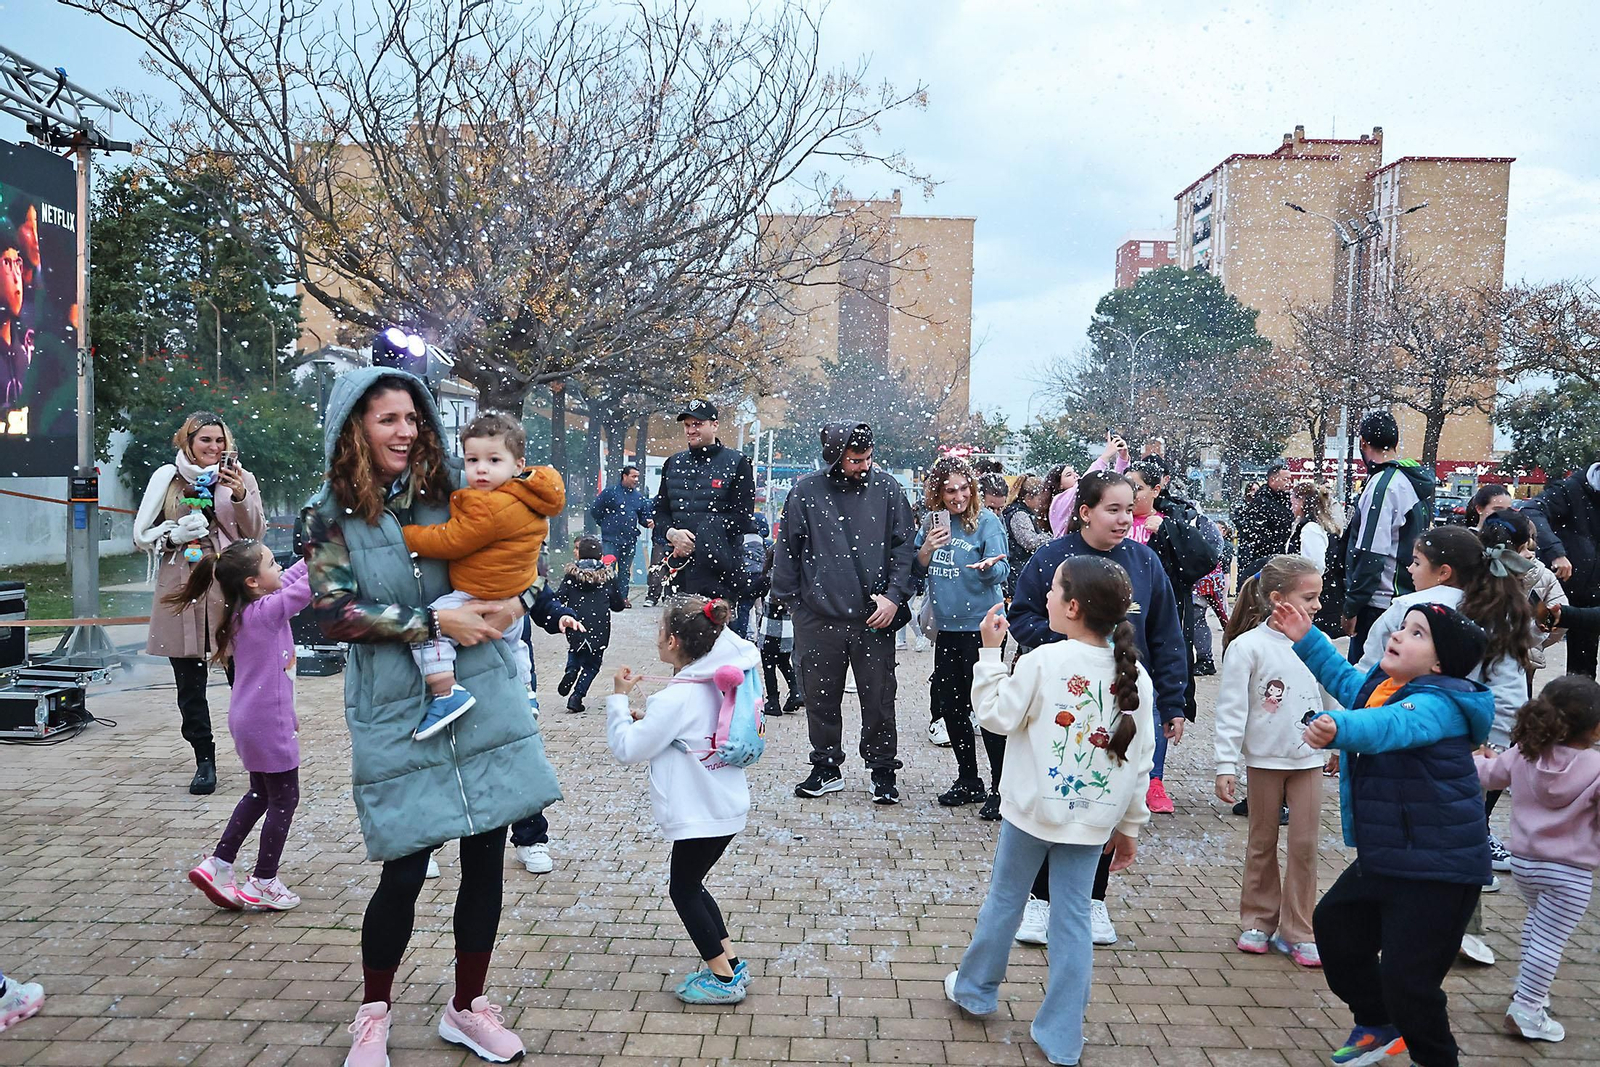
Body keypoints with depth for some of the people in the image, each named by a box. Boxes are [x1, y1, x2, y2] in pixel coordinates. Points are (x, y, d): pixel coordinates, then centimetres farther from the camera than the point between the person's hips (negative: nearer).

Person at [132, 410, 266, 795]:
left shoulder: (241, 478, 6)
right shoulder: (167, 479, 8)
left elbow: (256, 532, -3)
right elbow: (142, 534, 12)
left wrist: (240, 497, -19)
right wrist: (175, 535, -8)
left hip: (230, 589, -2)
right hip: (181, 590, 2)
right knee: (189, 684, 6)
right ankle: (204, 760, 17)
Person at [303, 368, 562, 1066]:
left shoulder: (450, 492, 6)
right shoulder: (331, 515, -1)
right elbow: (334, 612, -11)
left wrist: (519, 600, -6)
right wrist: (436, 622, -16)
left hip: (483, 698, 3)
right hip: (398, 713, -3)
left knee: (485, 859, 8)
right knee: (404, 870, 1)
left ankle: (466, 1008, 29)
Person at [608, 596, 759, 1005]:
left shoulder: (675, 699, -24)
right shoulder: (716, 685, 3)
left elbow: (627, 748, -18)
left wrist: (619, 699, -9)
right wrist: (645, 718, 5)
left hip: (700, 814, -9)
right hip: (728, 806, 9)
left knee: (683, 890, 8)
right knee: (692, 885, 22)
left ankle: (724, 980, 14)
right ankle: (731, 963, 27)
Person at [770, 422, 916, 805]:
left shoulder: (887, 489, 2)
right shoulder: (806, 491, 0)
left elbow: (904, 546, 4)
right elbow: (787, 549, 7)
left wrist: (894, 596, -5)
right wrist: (788, 599, 4)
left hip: (874, 617, 0)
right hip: (819, 616, 1)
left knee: (879, 699, 5)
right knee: (821, 697, 11)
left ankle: (883, 772, 21)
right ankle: (826, 768, 27)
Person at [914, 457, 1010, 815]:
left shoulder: (987, 521, -7)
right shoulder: (933, 522, 7)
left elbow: (999, 573, -14)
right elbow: (918, 570, 13)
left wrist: (989, 565, -36)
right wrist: (928, 548, -7)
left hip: (981, 624, -6)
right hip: (947, 626, 6)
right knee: (948, 704, 12)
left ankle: (1000, 788, 7)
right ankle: (968, 781, 28)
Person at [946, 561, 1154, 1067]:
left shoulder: (1043, 661, -17)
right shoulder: (1135, 676, -3)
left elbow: (996, 716, -9)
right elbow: (1140, 759, 2)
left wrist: (990, 651, -5)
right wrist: (1129, 824, 11)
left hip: (1032, 809, -3)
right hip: (1093, 817, 3)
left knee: (1005, 898, 16)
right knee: (1073, 917, 10)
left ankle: (975, 988, 37)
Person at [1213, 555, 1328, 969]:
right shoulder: (1247, 647, -13)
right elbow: (1231, 709, -12)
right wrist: (1226, 765, -14)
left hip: (1308, 757, 3)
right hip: (1265, 759, -3)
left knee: (1304, 845, 5)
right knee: (1262, 844, 11)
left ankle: (1296, 931, 16)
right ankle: (1258, 920, 27)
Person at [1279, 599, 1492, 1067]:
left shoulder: (1439, 703, -23)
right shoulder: (1382, 685, 4)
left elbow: (1392, 725, -44)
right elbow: (1347, 681, 27)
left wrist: (1339, 728, -62)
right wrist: (1307, 640, 23)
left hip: (1439, 867, -10)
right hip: (1383, 855, 10)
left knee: (1406, 976, -10)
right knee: (1334, 923, 24)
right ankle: (1378, 1027, 44)